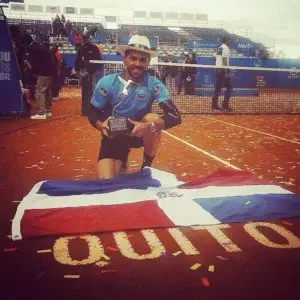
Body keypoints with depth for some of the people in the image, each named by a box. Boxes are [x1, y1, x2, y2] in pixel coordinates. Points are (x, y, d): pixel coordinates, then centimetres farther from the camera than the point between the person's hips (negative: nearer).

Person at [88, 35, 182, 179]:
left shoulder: (153, 84, -18)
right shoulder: (107, 82, -17)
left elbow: (175, 116, -26)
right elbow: (92, 114, -6)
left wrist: (149, 126, -42)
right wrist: (101, 125, -30)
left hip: (139, 133, 0)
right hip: (113, 136, 0)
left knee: (153, 119, -32)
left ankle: (147, 167, -7)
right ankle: (121, 163, 21)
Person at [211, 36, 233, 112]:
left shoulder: (219, 48, 15)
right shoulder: (226, 48, -9)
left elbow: (215, 57, 15)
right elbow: (224, 60, -17)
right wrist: (226, 71, -20)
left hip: (217, 69, 8)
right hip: (223, 70, -8)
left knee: (217, 88, 9)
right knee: (229, 87, -2)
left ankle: (214, 105, 8)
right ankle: (225, 105, -8)